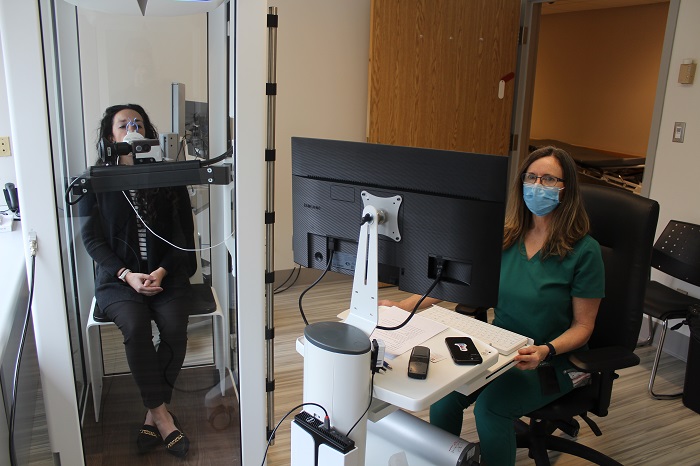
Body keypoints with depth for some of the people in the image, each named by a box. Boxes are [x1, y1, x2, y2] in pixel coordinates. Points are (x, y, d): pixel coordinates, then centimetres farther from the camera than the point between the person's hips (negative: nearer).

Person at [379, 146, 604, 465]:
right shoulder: (507, 238, 2)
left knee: (489, 406, -28)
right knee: (444, 394, -20)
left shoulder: (584, 251, -11)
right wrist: (401, 306, -10)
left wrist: (546, 350, -26)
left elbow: (582, 326, -6)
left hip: (554, 359, -3)